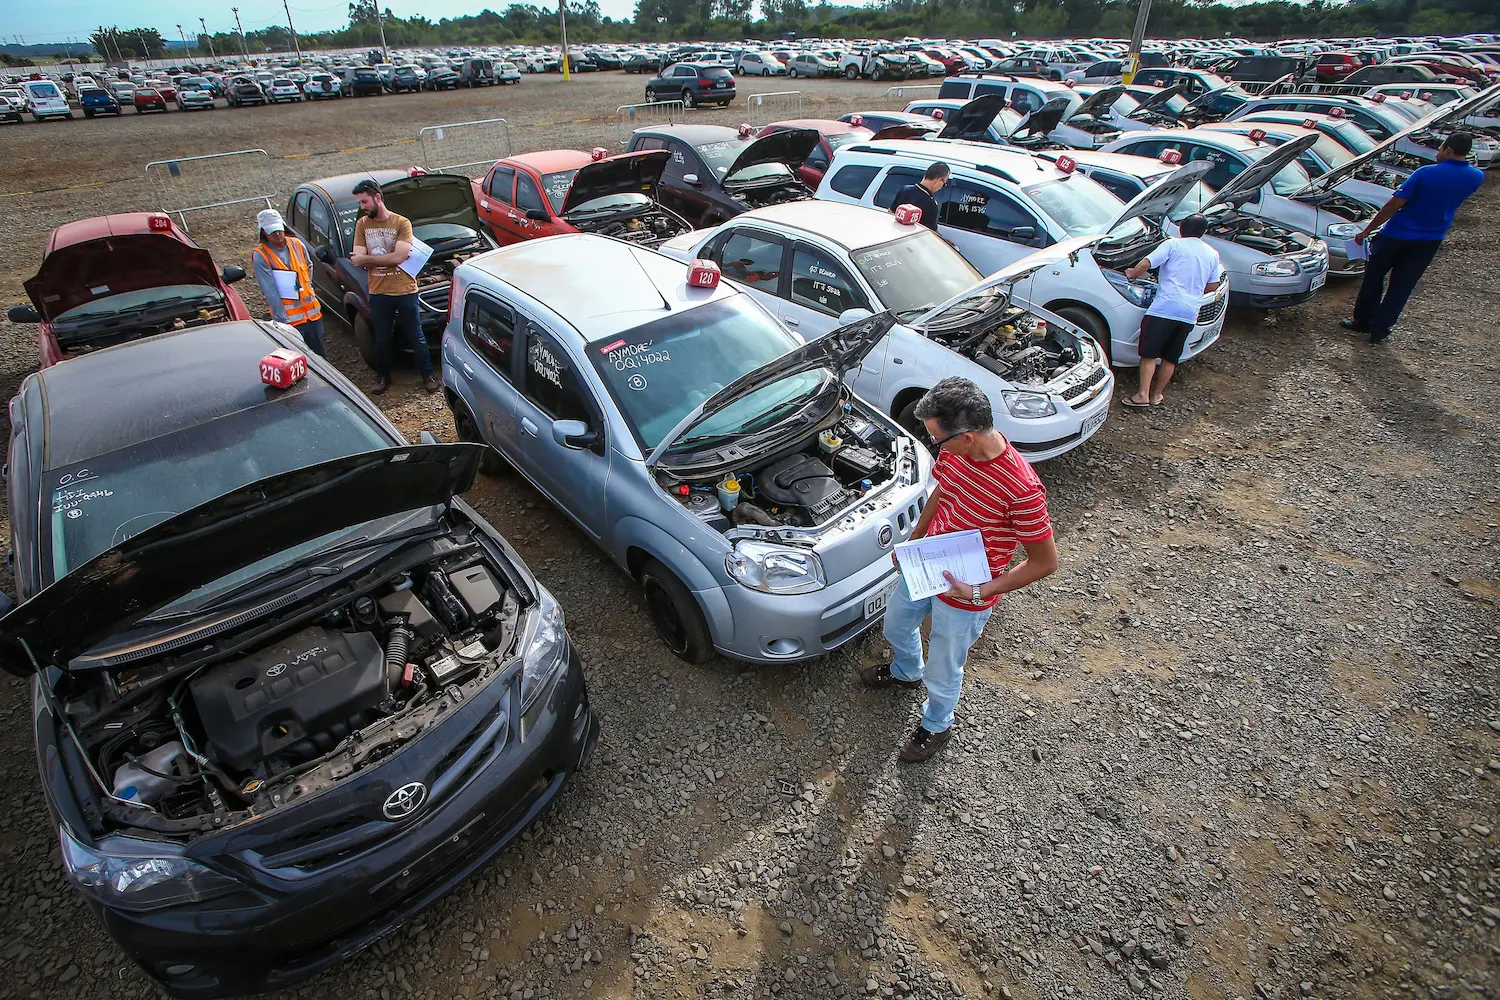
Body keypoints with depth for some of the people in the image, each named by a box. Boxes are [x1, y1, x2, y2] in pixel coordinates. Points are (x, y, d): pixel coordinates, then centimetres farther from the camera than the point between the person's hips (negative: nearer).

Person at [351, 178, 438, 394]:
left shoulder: (402, 223, -8)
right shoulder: (362, 225, 4)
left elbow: (398, 256, -18)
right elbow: (357, 260, -4)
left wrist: (366, 258, -12)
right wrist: (388, 258, -14)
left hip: (404, 290, -3)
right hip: (378, 293, 3)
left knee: (416, 337, 8)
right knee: (382, 340, 14)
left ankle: (428, 376, 21)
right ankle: (383, 377, 30)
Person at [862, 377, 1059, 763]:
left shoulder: (1021, 489, -35)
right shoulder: (953, 451, -15)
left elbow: (1045, 562, -23)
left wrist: (980, 592, -27)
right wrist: (913, 539, 10)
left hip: (963, 599, -7)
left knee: (942, 672, 17)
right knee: (896, 625, 31)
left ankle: (936, 726, 49)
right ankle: (906, 672, 65)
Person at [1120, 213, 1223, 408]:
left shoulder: (1173, 245, 2)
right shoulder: (1212, 254, 17)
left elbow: (1146, 264, -8)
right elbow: (1213, 285, 21)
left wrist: (1132, 273, 10)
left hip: (1164, 308, -5)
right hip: (1190, 313, 5)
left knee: (1149, 353, -1)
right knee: (1170, 358, 13)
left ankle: (1142, 395, -8)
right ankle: (1157, 395, 19)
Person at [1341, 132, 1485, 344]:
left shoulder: (1426, 173, -17)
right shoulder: (1476, 177, -4)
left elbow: (1394, 205, -17)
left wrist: (1368, 230, -11)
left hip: (1397, 234, -4)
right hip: (1430, 241, 4)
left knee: (1374, 277, 13)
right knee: (1402, 286, 10)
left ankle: (1362, 321, 18)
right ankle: (1380, 329, 8)